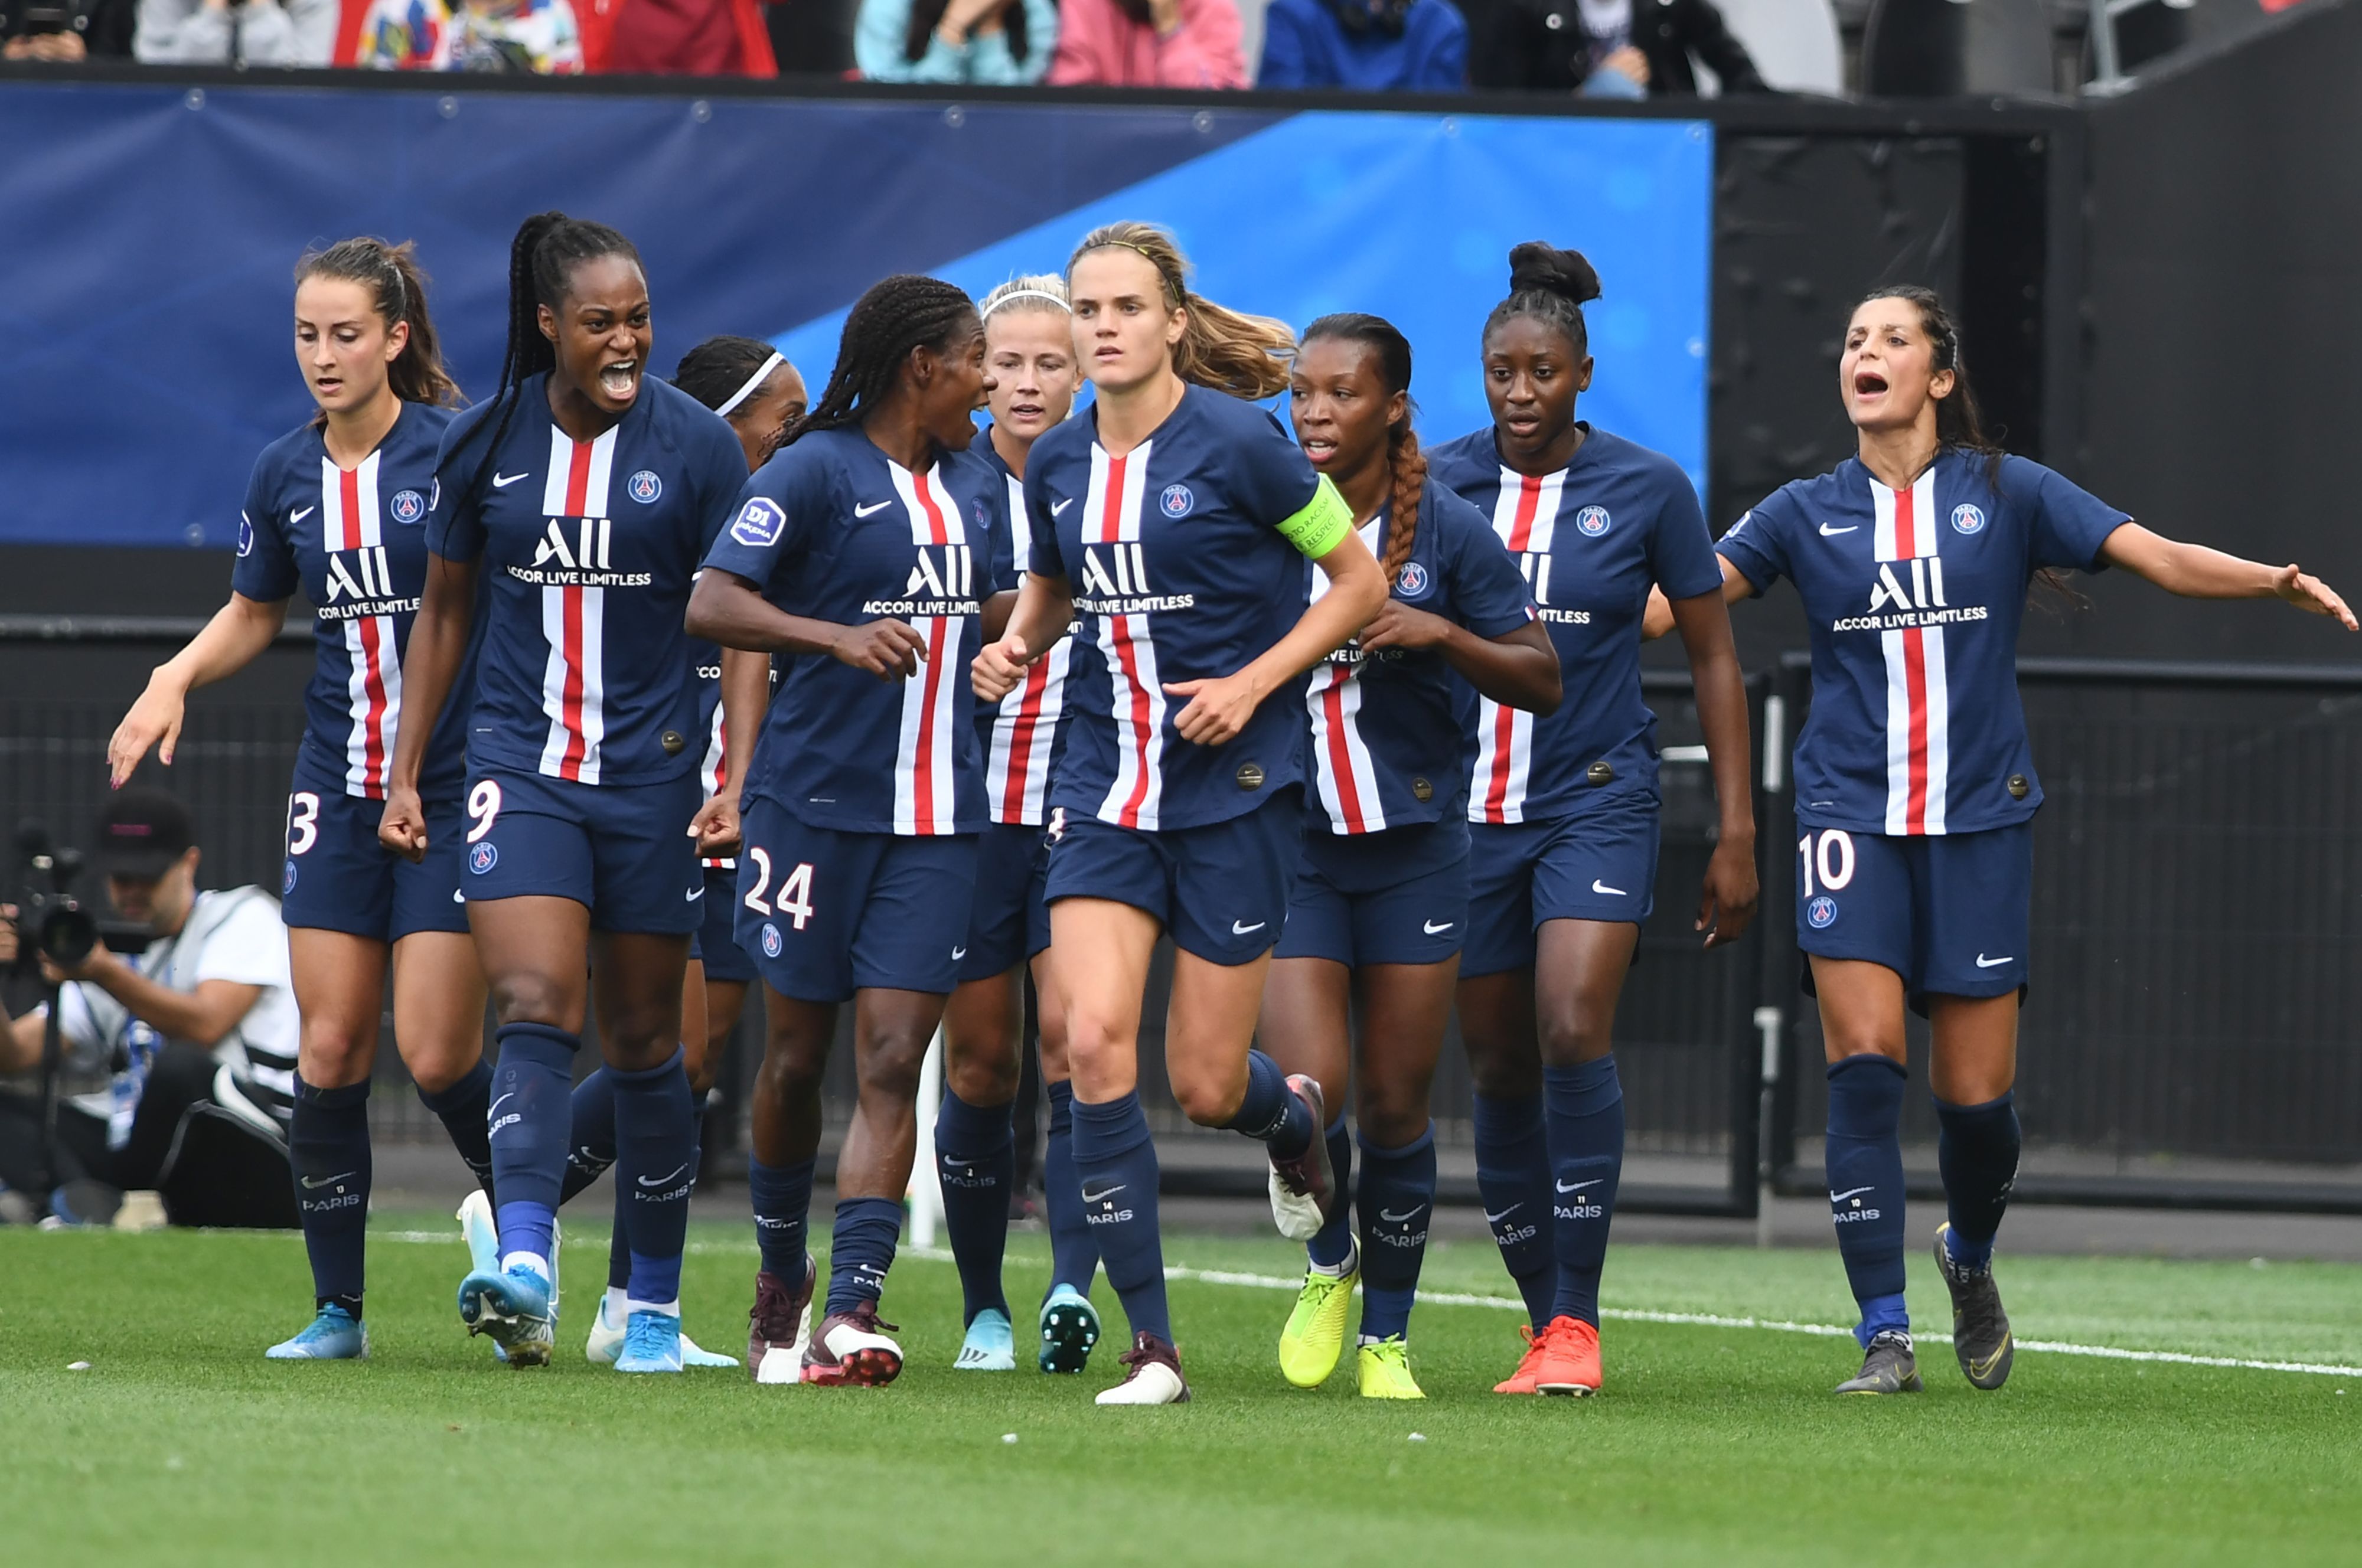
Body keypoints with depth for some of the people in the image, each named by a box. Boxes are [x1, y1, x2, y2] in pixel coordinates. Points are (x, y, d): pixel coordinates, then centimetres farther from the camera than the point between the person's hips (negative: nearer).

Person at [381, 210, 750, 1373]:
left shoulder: (697, 447, -2)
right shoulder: (485, 445, 3)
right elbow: (443, 613, 13)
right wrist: (404, 778, 10)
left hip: (652, 773, -1)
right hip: (520, 763, 1)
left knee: (643, 1043, 6)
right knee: (536, 1011, -17)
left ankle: (655, 1305, 17)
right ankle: (523, 1270, -30)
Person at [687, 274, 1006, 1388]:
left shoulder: (976, 487, 14)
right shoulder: (818, 471, -6)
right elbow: (710, 604, -16)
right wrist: (839, 637, -28)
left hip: (935, 817, 4)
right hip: (815, 802, -4)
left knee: (892, 1060, -8)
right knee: (797, 1054, 5)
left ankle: (849, 1315, -15)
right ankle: (781, 1278, 27)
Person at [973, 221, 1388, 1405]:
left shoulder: (1238, 443, -11)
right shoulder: (1057, 464, 4)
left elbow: (1360, 582, -4)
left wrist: (1253, 685, -14)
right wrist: (1016, 645, 3)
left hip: (1234, 785, -4)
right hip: (1105, 785, 4)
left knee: (1206, 1086, 0)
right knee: (1094, 1040, -15)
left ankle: (1294, 1121, 41)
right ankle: (1150, 1346, -8)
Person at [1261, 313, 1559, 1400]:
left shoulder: (1449, 531, -4)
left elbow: (1541, 681, -2)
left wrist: (1442, 634, -17)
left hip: (1415, 847, 0)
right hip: (1291, 846, 0)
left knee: (1395, 1107, 4)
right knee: (1310, 1092, -14)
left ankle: (1385, 1338, 20)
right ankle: (1330, 1265, 17)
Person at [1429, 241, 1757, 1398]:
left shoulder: (1648, 490, -2)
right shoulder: (1437, 486, 1)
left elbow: (1714, 659, 5)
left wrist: (1737, 834, 2)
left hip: (1597, 797, -3)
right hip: (1467, 811, 3)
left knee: (1573, 1032, -21)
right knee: (1498, 1069, 5)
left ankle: (1577, 1317, -16)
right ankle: (1544, 1324, 18)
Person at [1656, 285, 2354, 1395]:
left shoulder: (2004, 494, 4)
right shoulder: (1808, 513, 7)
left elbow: (2162, 559, -1)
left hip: (1979, 819, 0)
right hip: (1850, 817, 0)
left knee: (1976, 1092, 1)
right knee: (1864, 1063, -14)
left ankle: (1970, 1256, 33)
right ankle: (1883, 1335, -10)